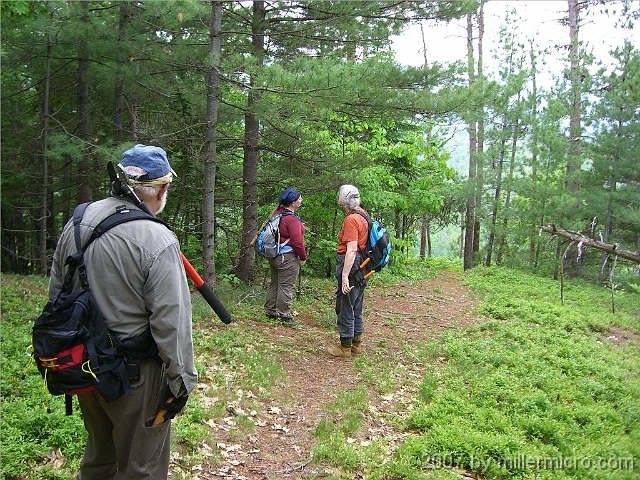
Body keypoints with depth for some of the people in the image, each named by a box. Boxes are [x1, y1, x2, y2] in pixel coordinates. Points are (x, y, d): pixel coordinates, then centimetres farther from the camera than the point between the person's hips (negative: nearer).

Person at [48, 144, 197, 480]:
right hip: (134, 376, -7)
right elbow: (171, 322, -23)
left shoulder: (76, 222, -1)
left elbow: (56, 294, 9)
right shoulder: (158, 241, -24)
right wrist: (181, 381, -11)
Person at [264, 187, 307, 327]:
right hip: (288, 257, -9)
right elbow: (297, 242, -21)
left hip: (273, 256, 9)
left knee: (274, 284, 18)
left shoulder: (277, 214, 7)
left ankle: (270, 312, 28)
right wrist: (303, 257, -8)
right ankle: (284, 316, 6)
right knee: (286, 287, -1)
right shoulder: (292, 219, -21)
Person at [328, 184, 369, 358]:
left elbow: (351, 250, -24)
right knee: (356, 307, 18)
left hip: (350, 264, -9)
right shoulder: (362, 214, 10)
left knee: (345, 306, 2)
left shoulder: (351, 220, -18)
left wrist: (345, 275, -26)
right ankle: (356, 343, 28)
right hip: (361, 265, 9)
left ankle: (345, 347, 11)